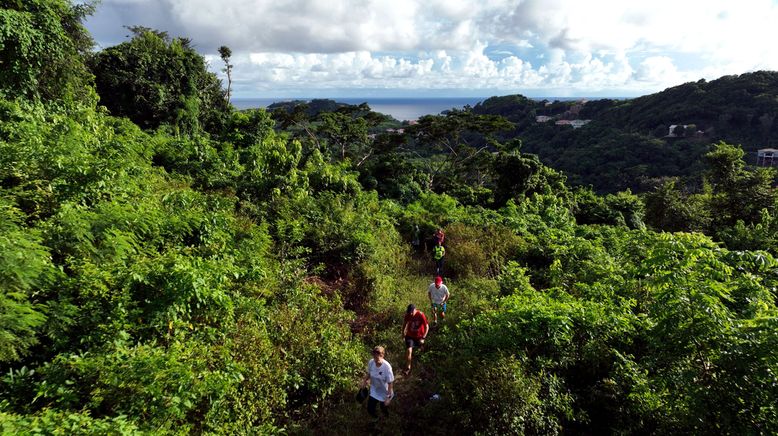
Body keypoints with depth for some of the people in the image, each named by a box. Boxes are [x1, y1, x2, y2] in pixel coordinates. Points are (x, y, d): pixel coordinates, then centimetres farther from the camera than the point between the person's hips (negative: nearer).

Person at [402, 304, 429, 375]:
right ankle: (408, 368, -4)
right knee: (409, 350, -15)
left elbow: (427, 327, -20)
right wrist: (403, 333, 9)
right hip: (410, 335, 1)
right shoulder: (408, 315, -15)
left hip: (419, 336, -1)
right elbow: (405, 323, 5)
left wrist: (423, 338, -24)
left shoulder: (421, 315, -25)